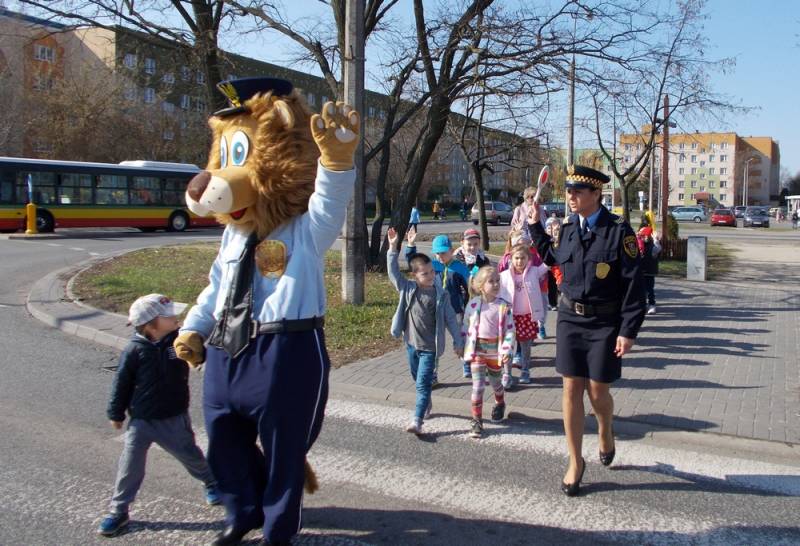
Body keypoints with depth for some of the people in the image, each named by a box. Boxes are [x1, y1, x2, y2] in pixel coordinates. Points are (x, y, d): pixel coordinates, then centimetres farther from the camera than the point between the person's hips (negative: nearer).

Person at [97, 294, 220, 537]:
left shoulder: (180, 339, -9)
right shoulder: (135, 350, -14)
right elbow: (122, 383, -4)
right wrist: (116, 414, 4)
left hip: (175, 419, 2)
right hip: (141, 420, -1)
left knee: (191, 456, 15)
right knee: (130, 465, 0)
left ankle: (213, 482, 41)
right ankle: (118, 511, 16)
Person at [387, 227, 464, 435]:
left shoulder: (441, 294, -10)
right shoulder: (407, 289, -4)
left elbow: (450, 319, -4)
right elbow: (393, 272, -7)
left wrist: (458, 342, -1)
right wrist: (393, 248, -14)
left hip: (429, 347, -4)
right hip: (411, 344, 4)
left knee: (423, 384, -9)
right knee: (418, 379, 22)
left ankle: (417, 421, -10)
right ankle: (426, 405, 45)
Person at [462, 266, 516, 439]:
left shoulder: (504, 306, -9)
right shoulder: (473, 304, -6)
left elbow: (510, 330, -8)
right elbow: (465, 327, 5)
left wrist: (507, 350, -16)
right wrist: (462, 346, 7)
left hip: (495, 351, 0)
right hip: (477, 350, 0)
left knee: (495, 382, 19)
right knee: (477, 386, -4)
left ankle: (499, 405, 50)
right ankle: (476, 421, 6)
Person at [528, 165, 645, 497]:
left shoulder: (619, 231, -11)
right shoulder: (568, 229, 4)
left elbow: (633, 284, -11)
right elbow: (553, 258, 25)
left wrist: (628, 331, -14)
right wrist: (535, 227, 18)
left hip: (605, 323, -4)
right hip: (570, 319, 4)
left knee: (598, 391, 5)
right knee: (571, 389, 5)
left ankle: (605, 433, 39)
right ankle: (576, 461, 18)